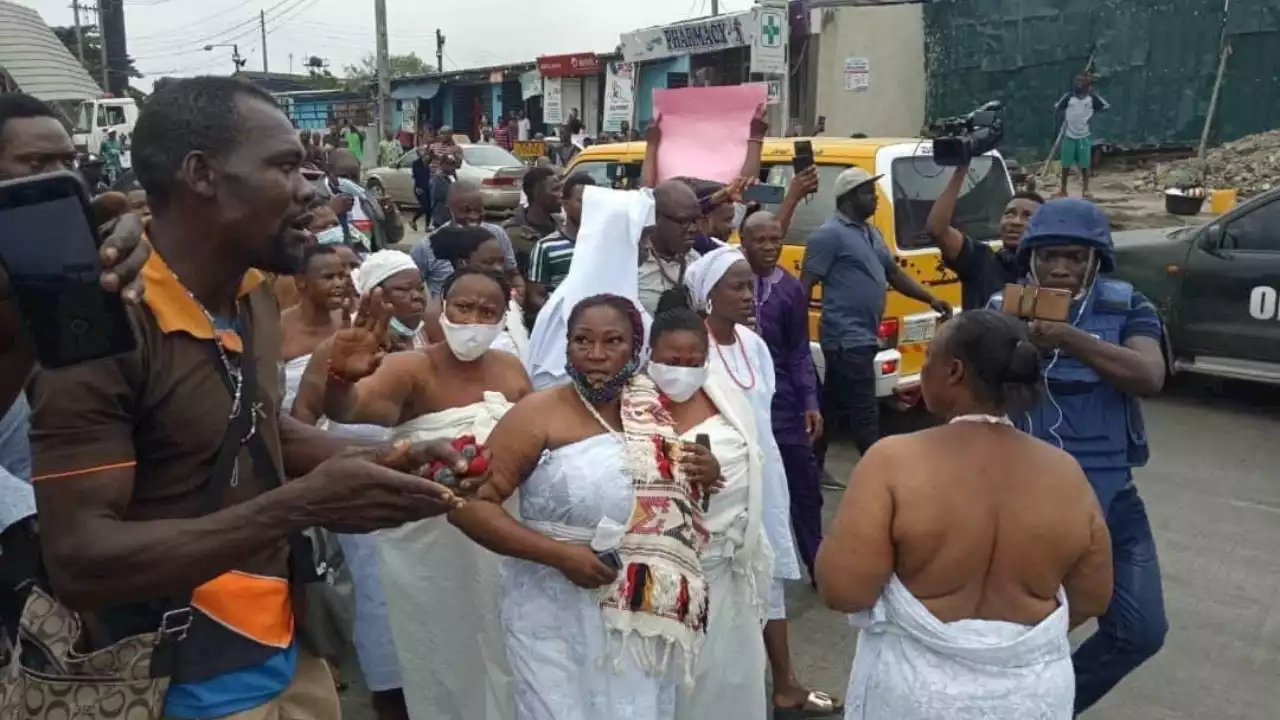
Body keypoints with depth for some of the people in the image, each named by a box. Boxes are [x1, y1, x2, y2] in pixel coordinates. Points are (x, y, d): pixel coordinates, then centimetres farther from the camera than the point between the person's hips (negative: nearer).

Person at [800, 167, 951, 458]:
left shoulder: (872, 233, 17)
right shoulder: (829, 234, -12)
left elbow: (894, 274, 24)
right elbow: (805, 286, -14)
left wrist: (931, 299, 14)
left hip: (861, 338, 10)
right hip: (847, 339, -10)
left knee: (831, 409, 17)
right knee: (865, 415, -5)